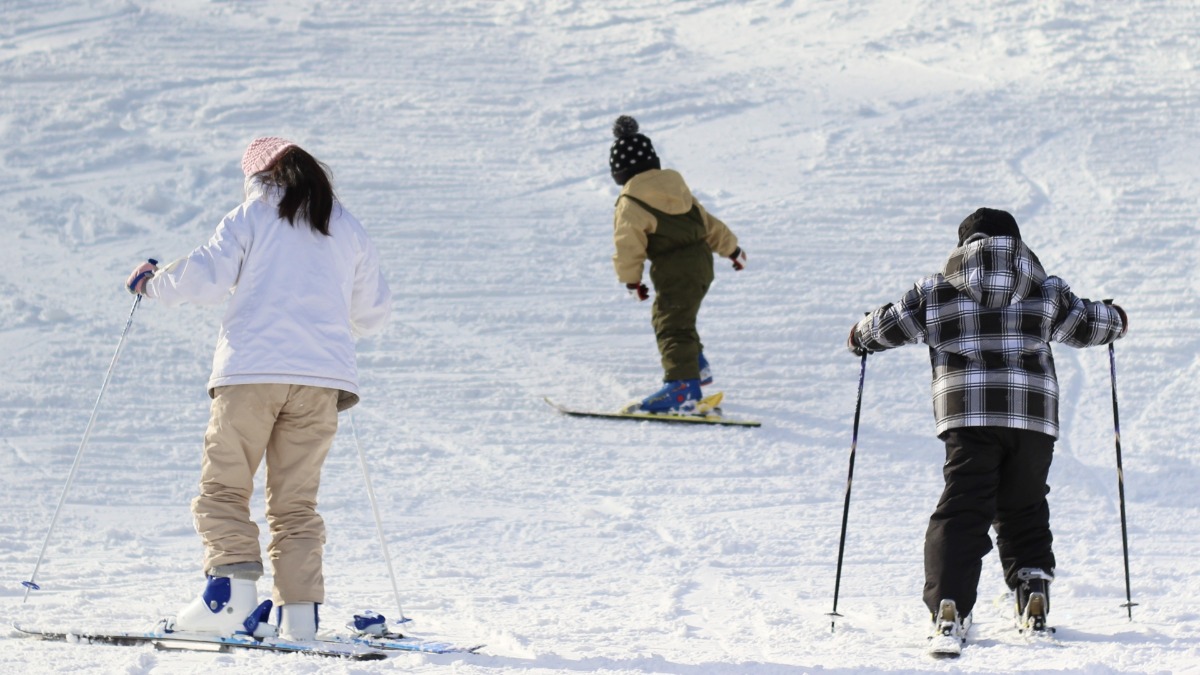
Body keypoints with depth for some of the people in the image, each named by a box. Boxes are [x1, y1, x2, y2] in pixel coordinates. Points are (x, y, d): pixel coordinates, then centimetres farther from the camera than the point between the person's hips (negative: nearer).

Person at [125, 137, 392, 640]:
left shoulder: (251, 218, 6)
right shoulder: (348, 230, 19)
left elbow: (205, 277, -5)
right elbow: (373, 312, 25)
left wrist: (152, 283, 12)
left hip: (252, 372, -4)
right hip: (323, 378, 4)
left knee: (223, 488, -1)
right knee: (295, 501, 7)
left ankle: (232, 591, -20)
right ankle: (299, 611, -4)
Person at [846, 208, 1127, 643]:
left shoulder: (937, 292, 9)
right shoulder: (1046, 291, 12)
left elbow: (892, 324, 13)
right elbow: (1085, 324, 19)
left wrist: (861, 337, 35)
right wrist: (1115, 321, 42)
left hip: (968, 415, -1)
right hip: (1033, 414, 1)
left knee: (961, 512, -5)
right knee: (1024, 509, 19)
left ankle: (948, 605, -19)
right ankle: (1033, 587, 8)